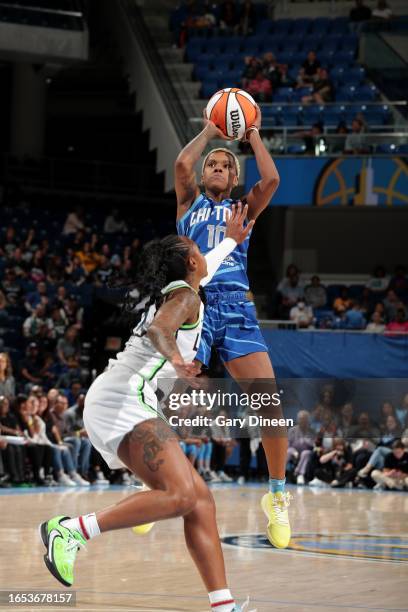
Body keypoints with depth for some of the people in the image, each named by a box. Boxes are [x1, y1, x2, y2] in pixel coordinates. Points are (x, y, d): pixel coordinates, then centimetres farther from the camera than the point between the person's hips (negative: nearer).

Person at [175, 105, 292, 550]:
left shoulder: (244, 209, 21)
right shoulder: (190, 203, 19)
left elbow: (271, 180, 1)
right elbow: (182, 165, -1)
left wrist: (254, 137, 12)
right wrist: (208, 132, 11)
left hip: (236, 308, 1)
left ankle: (277, 497, 2)